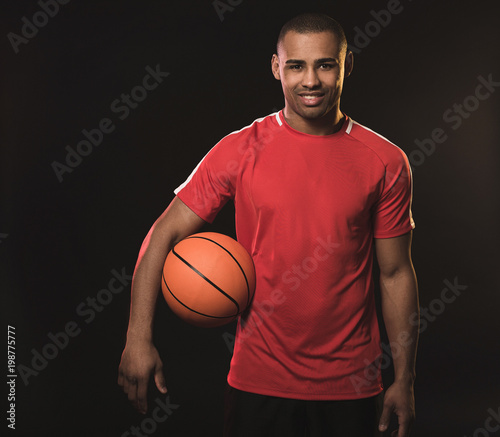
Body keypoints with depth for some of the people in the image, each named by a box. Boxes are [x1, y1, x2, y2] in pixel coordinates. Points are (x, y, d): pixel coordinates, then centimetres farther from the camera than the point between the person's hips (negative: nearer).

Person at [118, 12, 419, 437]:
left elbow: (396, 274, 2)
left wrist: (404, 379, 4)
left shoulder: (386, 162, -3)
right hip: (259, 380, 0)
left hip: (352, 385, 1)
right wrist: (138, 338, -11)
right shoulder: (240, 151, -6)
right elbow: (163, 236, -4)